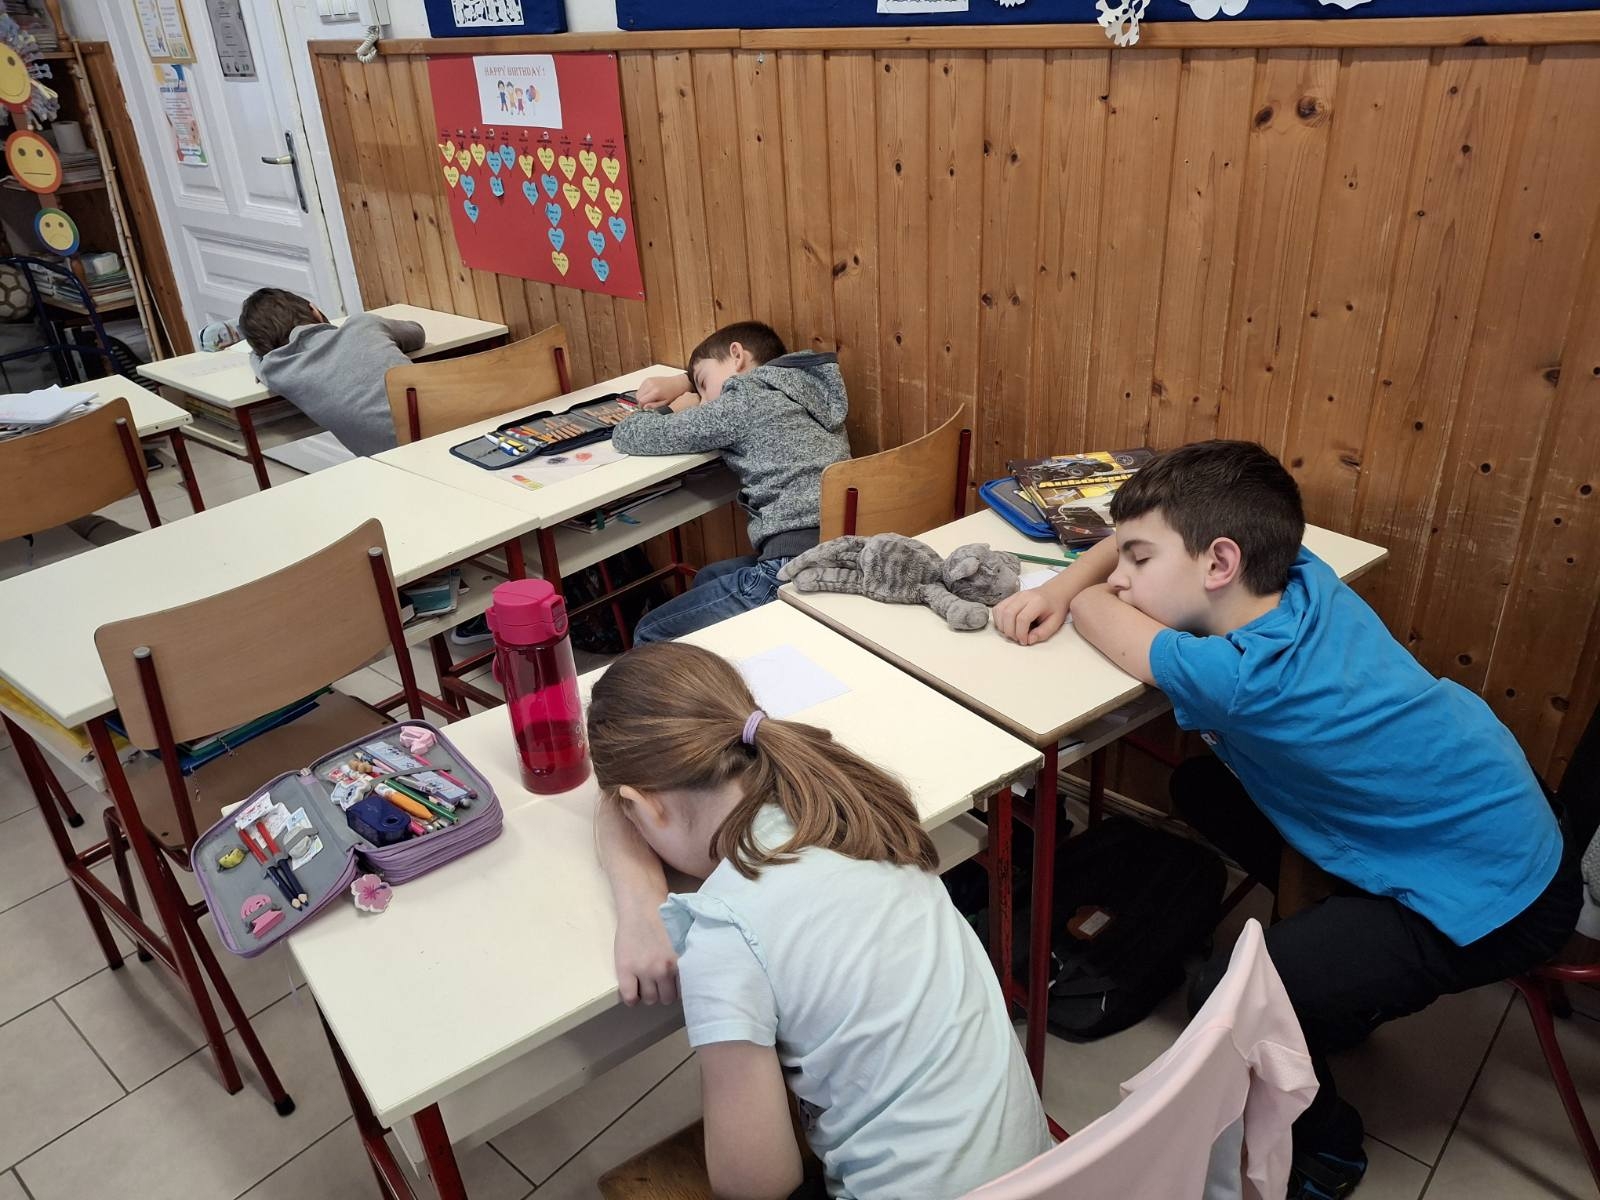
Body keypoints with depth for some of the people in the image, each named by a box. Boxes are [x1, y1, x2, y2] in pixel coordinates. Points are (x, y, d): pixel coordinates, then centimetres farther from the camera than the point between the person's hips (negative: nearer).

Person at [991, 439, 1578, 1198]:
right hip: (1480, 806, 9)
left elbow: (1095, 610, -20)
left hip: (1490, 896, -9)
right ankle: (1355, 970, 28)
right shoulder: (1299, 573, -11)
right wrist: (1061, 585, -10)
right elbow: (1136, 539, 4)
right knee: (1201, 788, 13)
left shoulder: (1244, 678, -34)